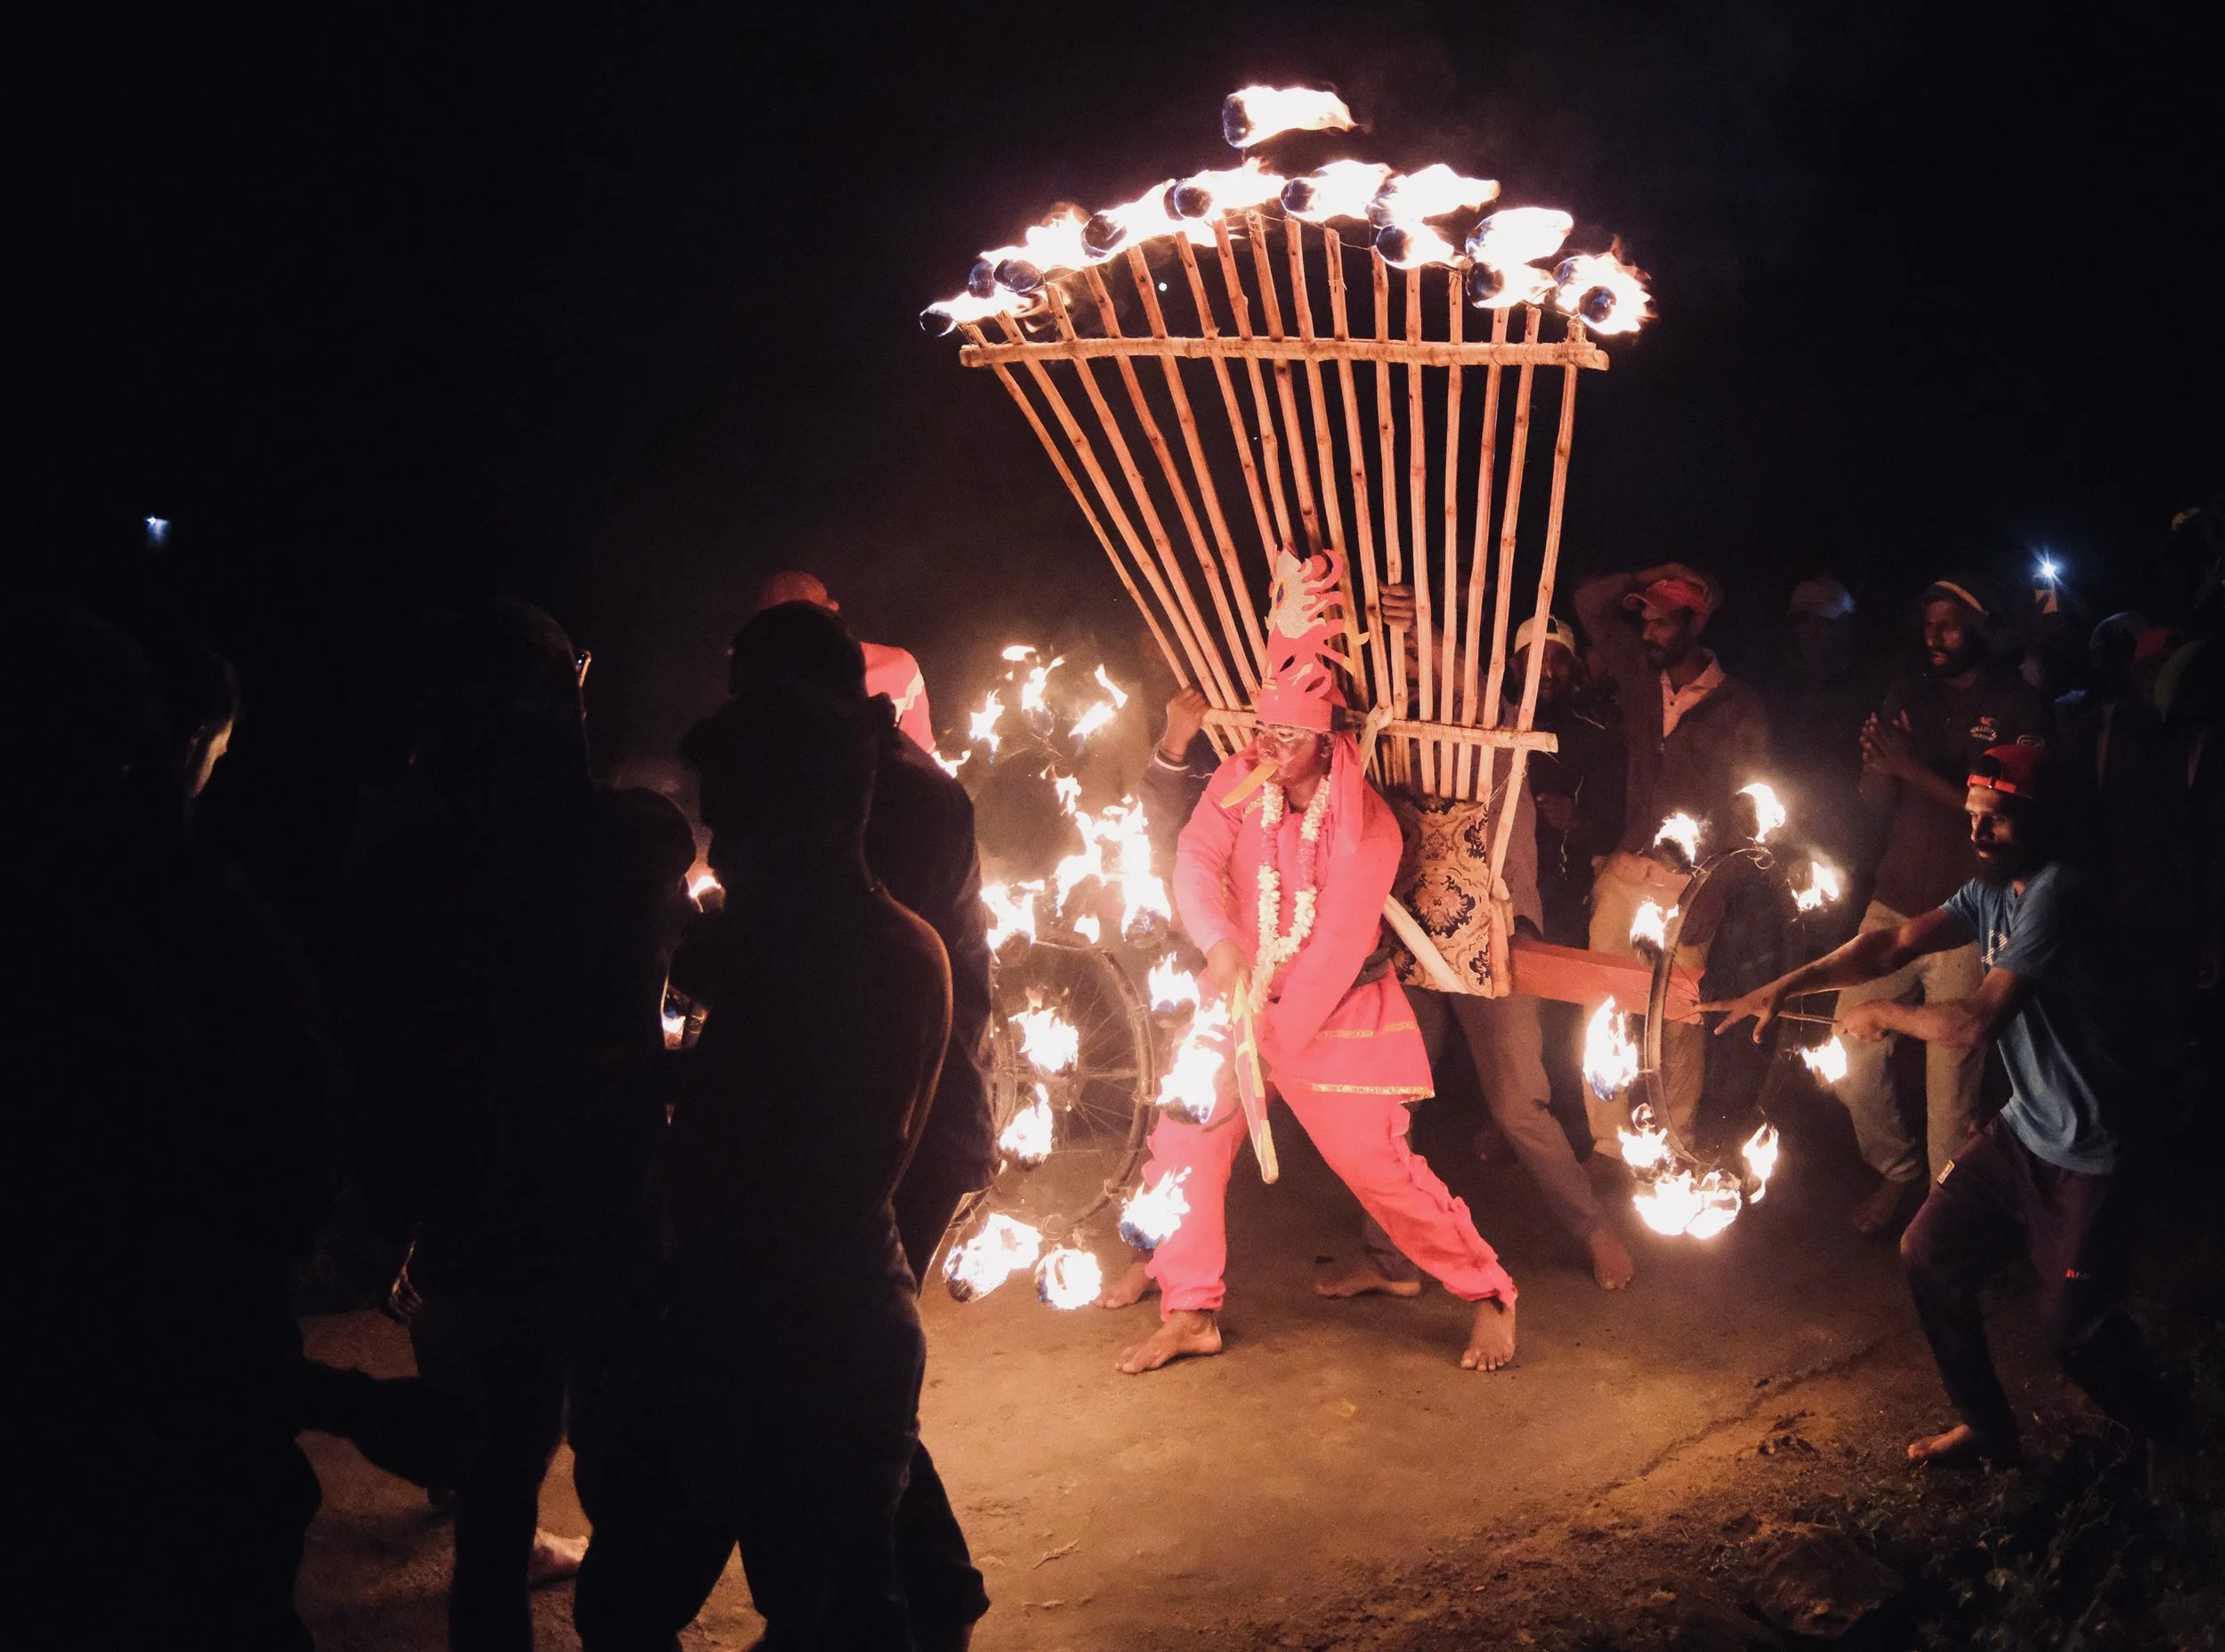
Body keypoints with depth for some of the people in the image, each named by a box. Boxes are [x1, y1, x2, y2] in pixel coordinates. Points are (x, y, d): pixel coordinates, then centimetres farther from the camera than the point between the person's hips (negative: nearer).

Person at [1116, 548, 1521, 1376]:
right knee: (1183, 1140, -2)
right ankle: (1190, 1311, 13)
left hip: (1339, 1015, -5)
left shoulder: (1365, 824, -19)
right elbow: (1197, 863, -17)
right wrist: (1221, 942, -38)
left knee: (1381, 1168, -6)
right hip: (1243, 998, 5)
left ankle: (1490, 1296, 13)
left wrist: (1266, 1043, -26)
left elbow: (1335, 948, -22)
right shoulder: (1238, 784, -4)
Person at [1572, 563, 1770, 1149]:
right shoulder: (1641, 675, 11)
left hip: (1689, 882, -4)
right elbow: (1589, 602, 16)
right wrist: (1648, 578, 4)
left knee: (1680, 1020, -1)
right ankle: (1608, 1144, 7)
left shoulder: (1739, 707, -1)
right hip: (1624, 873, 4)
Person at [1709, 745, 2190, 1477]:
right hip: (2025, 1127, 9)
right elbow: (1895, 943, -3)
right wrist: (1783, 987, -13)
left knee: (2074, 1322, 1)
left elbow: (1977, 1021, -30)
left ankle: (2166, 1429, 31)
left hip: (2091, 1154, -9)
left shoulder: (2056, 896, -25)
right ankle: (1986, 1424, 24)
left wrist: (1879, 1014, -14)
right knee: (1931, 1253, 8)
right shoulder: (1993, 890, 4)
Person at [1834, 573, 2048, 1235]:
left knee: (1950, 1076, -4)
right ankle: (1897, 1171, 27)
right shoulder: (1909, 694, 10)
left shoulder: (2019, 706, -3)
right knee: (1850, 1055, 5)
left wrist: (1915, 769, -19)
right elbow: (1875, 798, 8)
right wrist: (1878, 765, -15)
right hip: (1895, 902, 5)